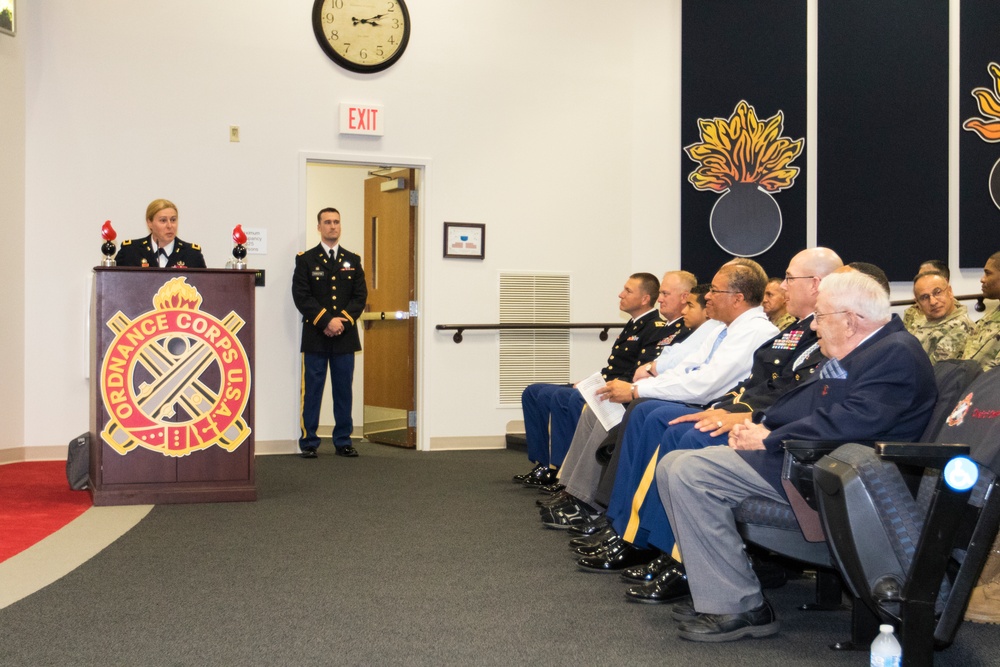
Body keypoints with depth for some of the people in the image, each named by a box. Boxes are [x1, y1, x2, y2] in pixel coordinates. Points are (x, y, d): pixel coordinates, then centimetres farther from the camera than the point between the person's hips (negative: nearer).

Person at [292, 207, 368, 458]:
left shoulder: (353, 261, 13)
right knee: (312, 390, 0)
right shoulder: (305, 259, 4)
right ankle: (309, 443, 7)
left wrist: (343, 320, -9)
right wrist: (326, 321, -14)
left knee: (344, 390, 6)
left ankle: (343, 442, 13)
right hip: (315, 335, -3)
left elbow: (360, 296, 6)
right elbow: (301, 296, -6)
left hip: (345, 335, 3)